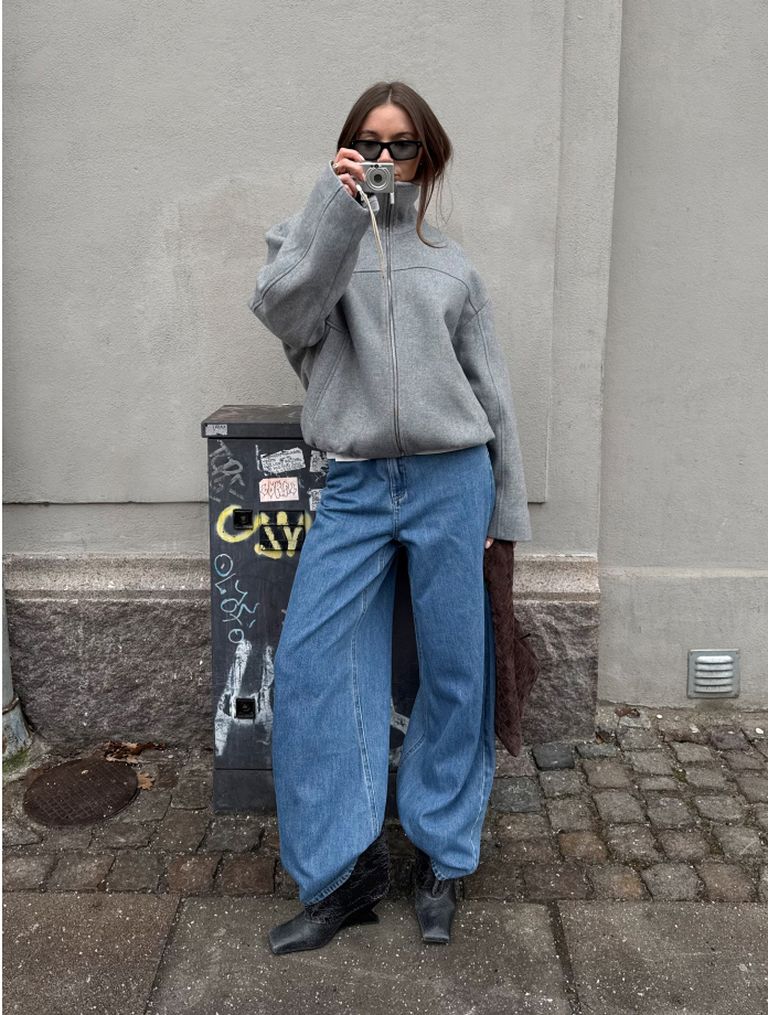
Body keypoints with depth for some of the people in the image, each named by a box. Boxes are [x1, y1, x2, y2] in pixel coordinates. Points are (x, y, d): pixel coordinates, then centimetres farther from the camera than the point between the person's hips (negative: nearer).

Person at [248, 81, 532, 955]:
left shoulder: (450, 264, 14)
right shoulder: (311, 235, 12)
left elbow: (490, 385, 15)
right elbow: (282, 311, -11)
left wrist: (505, 508, 12)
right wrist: (337, 207, -17)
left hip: (450, 479, 1)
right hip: (353, 486, 0)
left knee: (454, 671, 4)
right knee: (310, 668, -7)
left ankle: (440, 856, 22)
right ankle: (341, 871, 8)